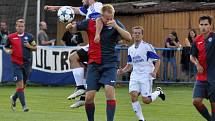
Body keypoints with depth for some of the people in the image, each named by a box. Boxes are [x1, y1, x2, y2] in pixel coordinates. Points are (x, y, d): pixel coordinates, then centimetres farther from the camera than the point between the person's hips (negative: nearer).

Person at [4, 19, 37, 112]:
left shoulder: (29, 36, 4)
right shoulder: (11, 37, 1)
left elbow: (35, 47, 10)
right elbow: (5, 47, 13)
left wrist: (29, 46, -11)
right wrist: (8, 51, -8)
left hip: (27, 63, 3)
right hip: (16, 63, -3)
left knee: (23, 85, 12)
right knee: (20, 84, -13)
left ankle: (13, 98, 39)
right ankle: (24, 105, -11)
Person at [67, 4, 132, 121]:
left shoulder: (116, 24, -2)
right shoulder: (90, 23, 0)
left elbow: (129, 37, -12)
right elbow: (74, 28, 12)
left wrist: (115, 26, -24)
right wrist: (70, 26, -11)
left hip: (109, 64, -1)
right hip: (93, 64, 1)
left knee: (109, 90, -24)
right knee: (89, 97, -5)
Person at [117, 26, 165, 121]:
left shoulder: (147, 47, -6)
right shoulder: (130, 49, 12)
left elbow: (157, 60, -4)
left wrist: (154, 72, -18)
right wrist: (123, 70, 2)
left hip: (146, 75, -5)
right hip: (135, 75, 5)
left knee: (146, 100, -9)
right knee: (133, 95, -14)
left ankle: (158, 92, 23)